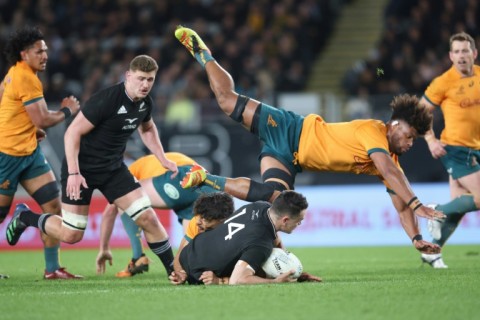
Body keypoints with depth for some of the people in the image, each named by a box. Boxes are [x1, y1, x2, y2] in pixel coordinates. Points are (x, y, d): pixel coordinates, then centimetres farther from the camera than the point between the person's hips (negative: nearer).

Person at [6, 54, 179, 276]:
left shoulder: (145, 103, -2)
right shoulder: (106, 100, -26)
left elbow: (147, 129, 23)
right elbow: (73, 132, -24)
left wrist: (164, 160, 15)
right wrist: (73, 173, -29)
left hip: (113, 168, 6)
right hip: (82, 168, -6)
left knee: (147, 218, -6)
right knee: (71, 234, -3)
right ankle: (24, 217, 23)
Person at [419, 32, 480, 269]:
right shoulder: (444, 82, -11)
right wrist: (431, 140, -14)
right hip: (454, 149, -6)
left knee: (459, 205, 7)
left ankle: (433, 252, 17)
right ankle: (437, 213, 5)